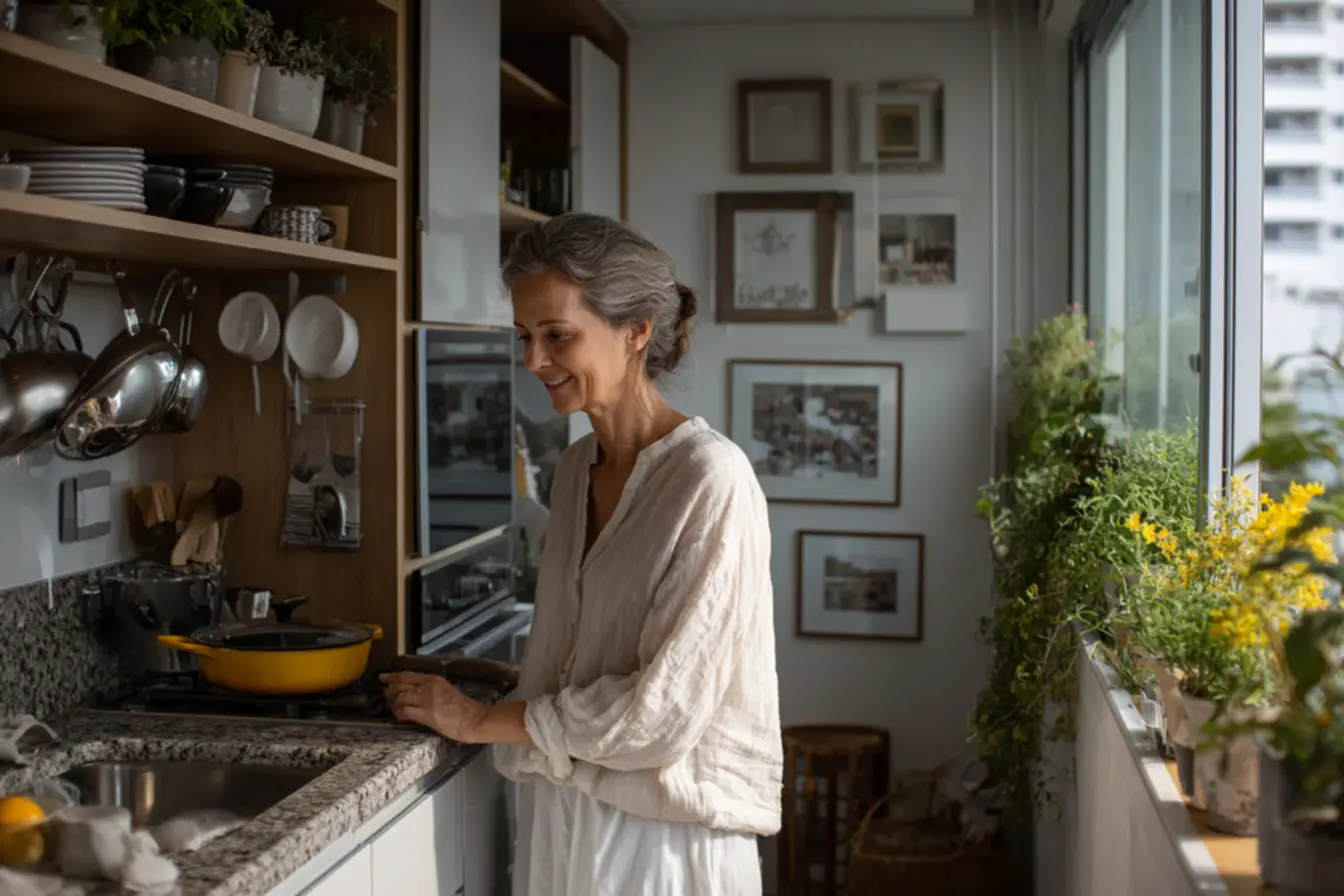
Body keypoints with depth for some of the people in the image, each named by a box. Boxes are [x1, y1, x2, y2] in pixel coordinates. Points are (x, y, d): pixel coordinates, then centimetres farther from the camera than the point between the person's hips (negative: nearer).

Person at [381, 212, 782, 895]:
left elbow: (662, 707, -19)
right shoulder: (575, 467, 5)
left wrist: (481, 721, -11)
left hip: (661, 834, -6)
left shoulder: (710, 479, -18)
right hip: (561, 813, 6)